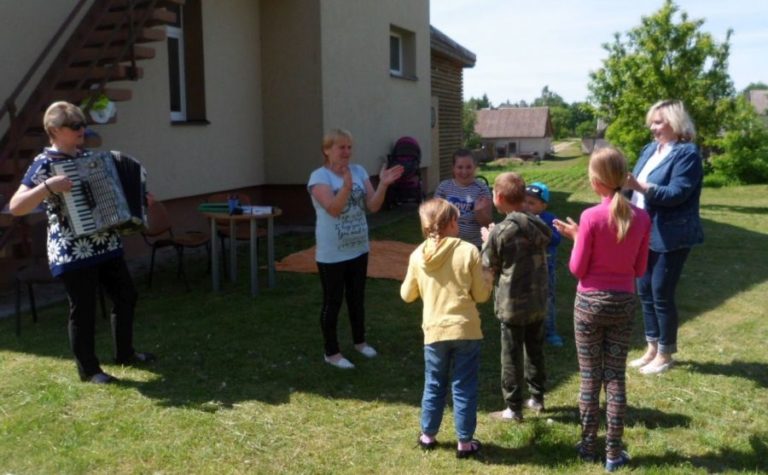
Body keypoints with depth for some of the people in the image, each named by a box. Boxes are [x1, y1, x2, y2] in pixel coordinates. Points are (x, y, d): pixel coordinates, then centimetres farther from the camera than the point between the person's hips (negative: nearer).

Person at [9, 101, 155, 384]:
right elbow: (16, 207, -21)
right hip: (72, 253, -8)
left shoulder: (88, 157, 11)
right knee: (84, 310, 2)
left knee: (126, 296, 16)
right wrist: (49, 186, -31)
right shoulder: (44, 164, -12)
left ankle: (124, 353, 33)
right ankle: (88, 369, 19)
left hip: (106, 245, 8)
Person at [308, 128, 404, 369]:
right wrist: (346, 185, -44)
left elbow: (373, 206, -5)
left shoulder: (359, 171, 1)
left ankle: (359, 341, 38)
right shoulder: (319, 176, -15)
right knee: (333, 301, 5)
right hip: (332, 253, -6)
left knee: (357, 298, 20)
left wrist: (383, 184, -21)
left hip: (358, 249, 6)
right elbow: (333, 209, -28)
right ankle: (332, 352, 18)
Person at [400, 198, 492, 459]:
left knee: (434, 386, 17)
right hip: (465, 330, -2)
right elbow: (481, 294, -6)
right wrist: (487, 277, 13)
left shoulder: (418, 256, -2)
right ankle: (465, 442, 17)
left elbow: (407, 295, 9)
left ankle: (428, 435, 29)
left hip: (434, 331, 2)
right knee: (464, 388, 8)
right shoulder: (468, 251, -10)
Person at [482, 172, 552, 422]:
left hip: (512, 305, -6)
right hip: (538, 302, 6)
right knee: (535, 351, 21)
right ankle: (537, 397, 33)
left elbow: (488, 268, -7)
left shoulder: (499, 232, -18)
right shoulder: (538, 225, -1)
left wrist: (487, 242, 9)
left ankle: (513, 408, 13)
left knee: (511, 357, 5)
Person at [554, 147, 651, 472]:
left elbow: (577, 269, -10)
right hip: (625, 303, 3)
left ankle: (588, 445, 22)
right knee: (616, 378, 11)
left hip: (591, 302, -3)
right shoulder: (641, 217, -4)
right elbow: (640, 269, 4)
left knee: (590, 378, 10)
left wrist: (576, 238, 4)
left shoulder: (591, 217, -17)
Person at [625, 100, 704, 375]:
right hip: (645, 234, 8)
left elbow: (677, 193, -23)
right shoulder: (650, 149, 12)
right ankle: (652, 349, 28)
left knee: (661, 294, 0)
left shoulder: (687, 153, -12)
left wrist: (639, 186, -32)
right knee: (645, 291, 13)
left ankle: (665, 355, 16)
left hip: (669, 236, -8)